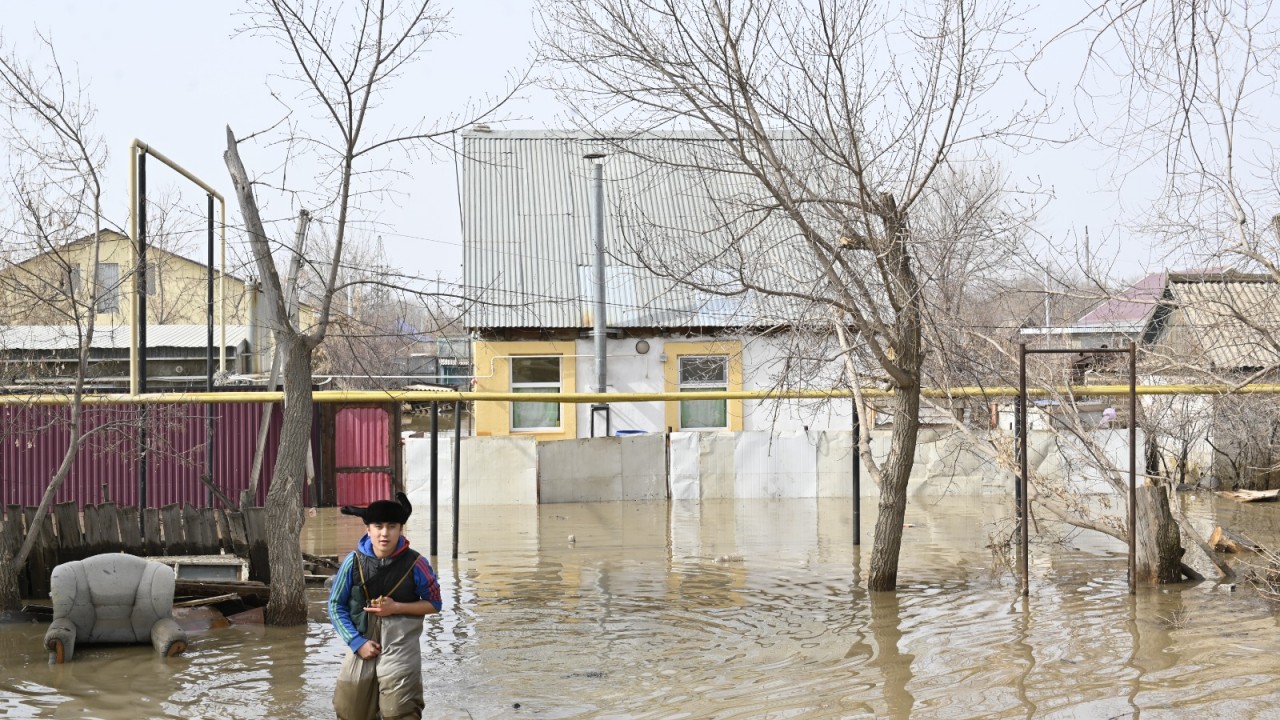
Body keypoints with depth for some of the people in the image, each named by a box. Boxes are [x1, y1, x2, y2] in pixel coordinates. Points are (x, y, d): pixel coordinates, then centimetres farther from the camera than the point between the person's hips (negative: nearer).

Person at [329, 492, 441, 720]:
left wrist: (396, 607, -14)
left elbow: (434, 603, 1)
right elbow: (336, 606, 2)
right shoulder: (354, 562, -7)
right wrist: (357, 643, -8)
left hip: (400, 651, -3)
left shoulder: (415, 564, -10)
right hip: (362, 647, 3)